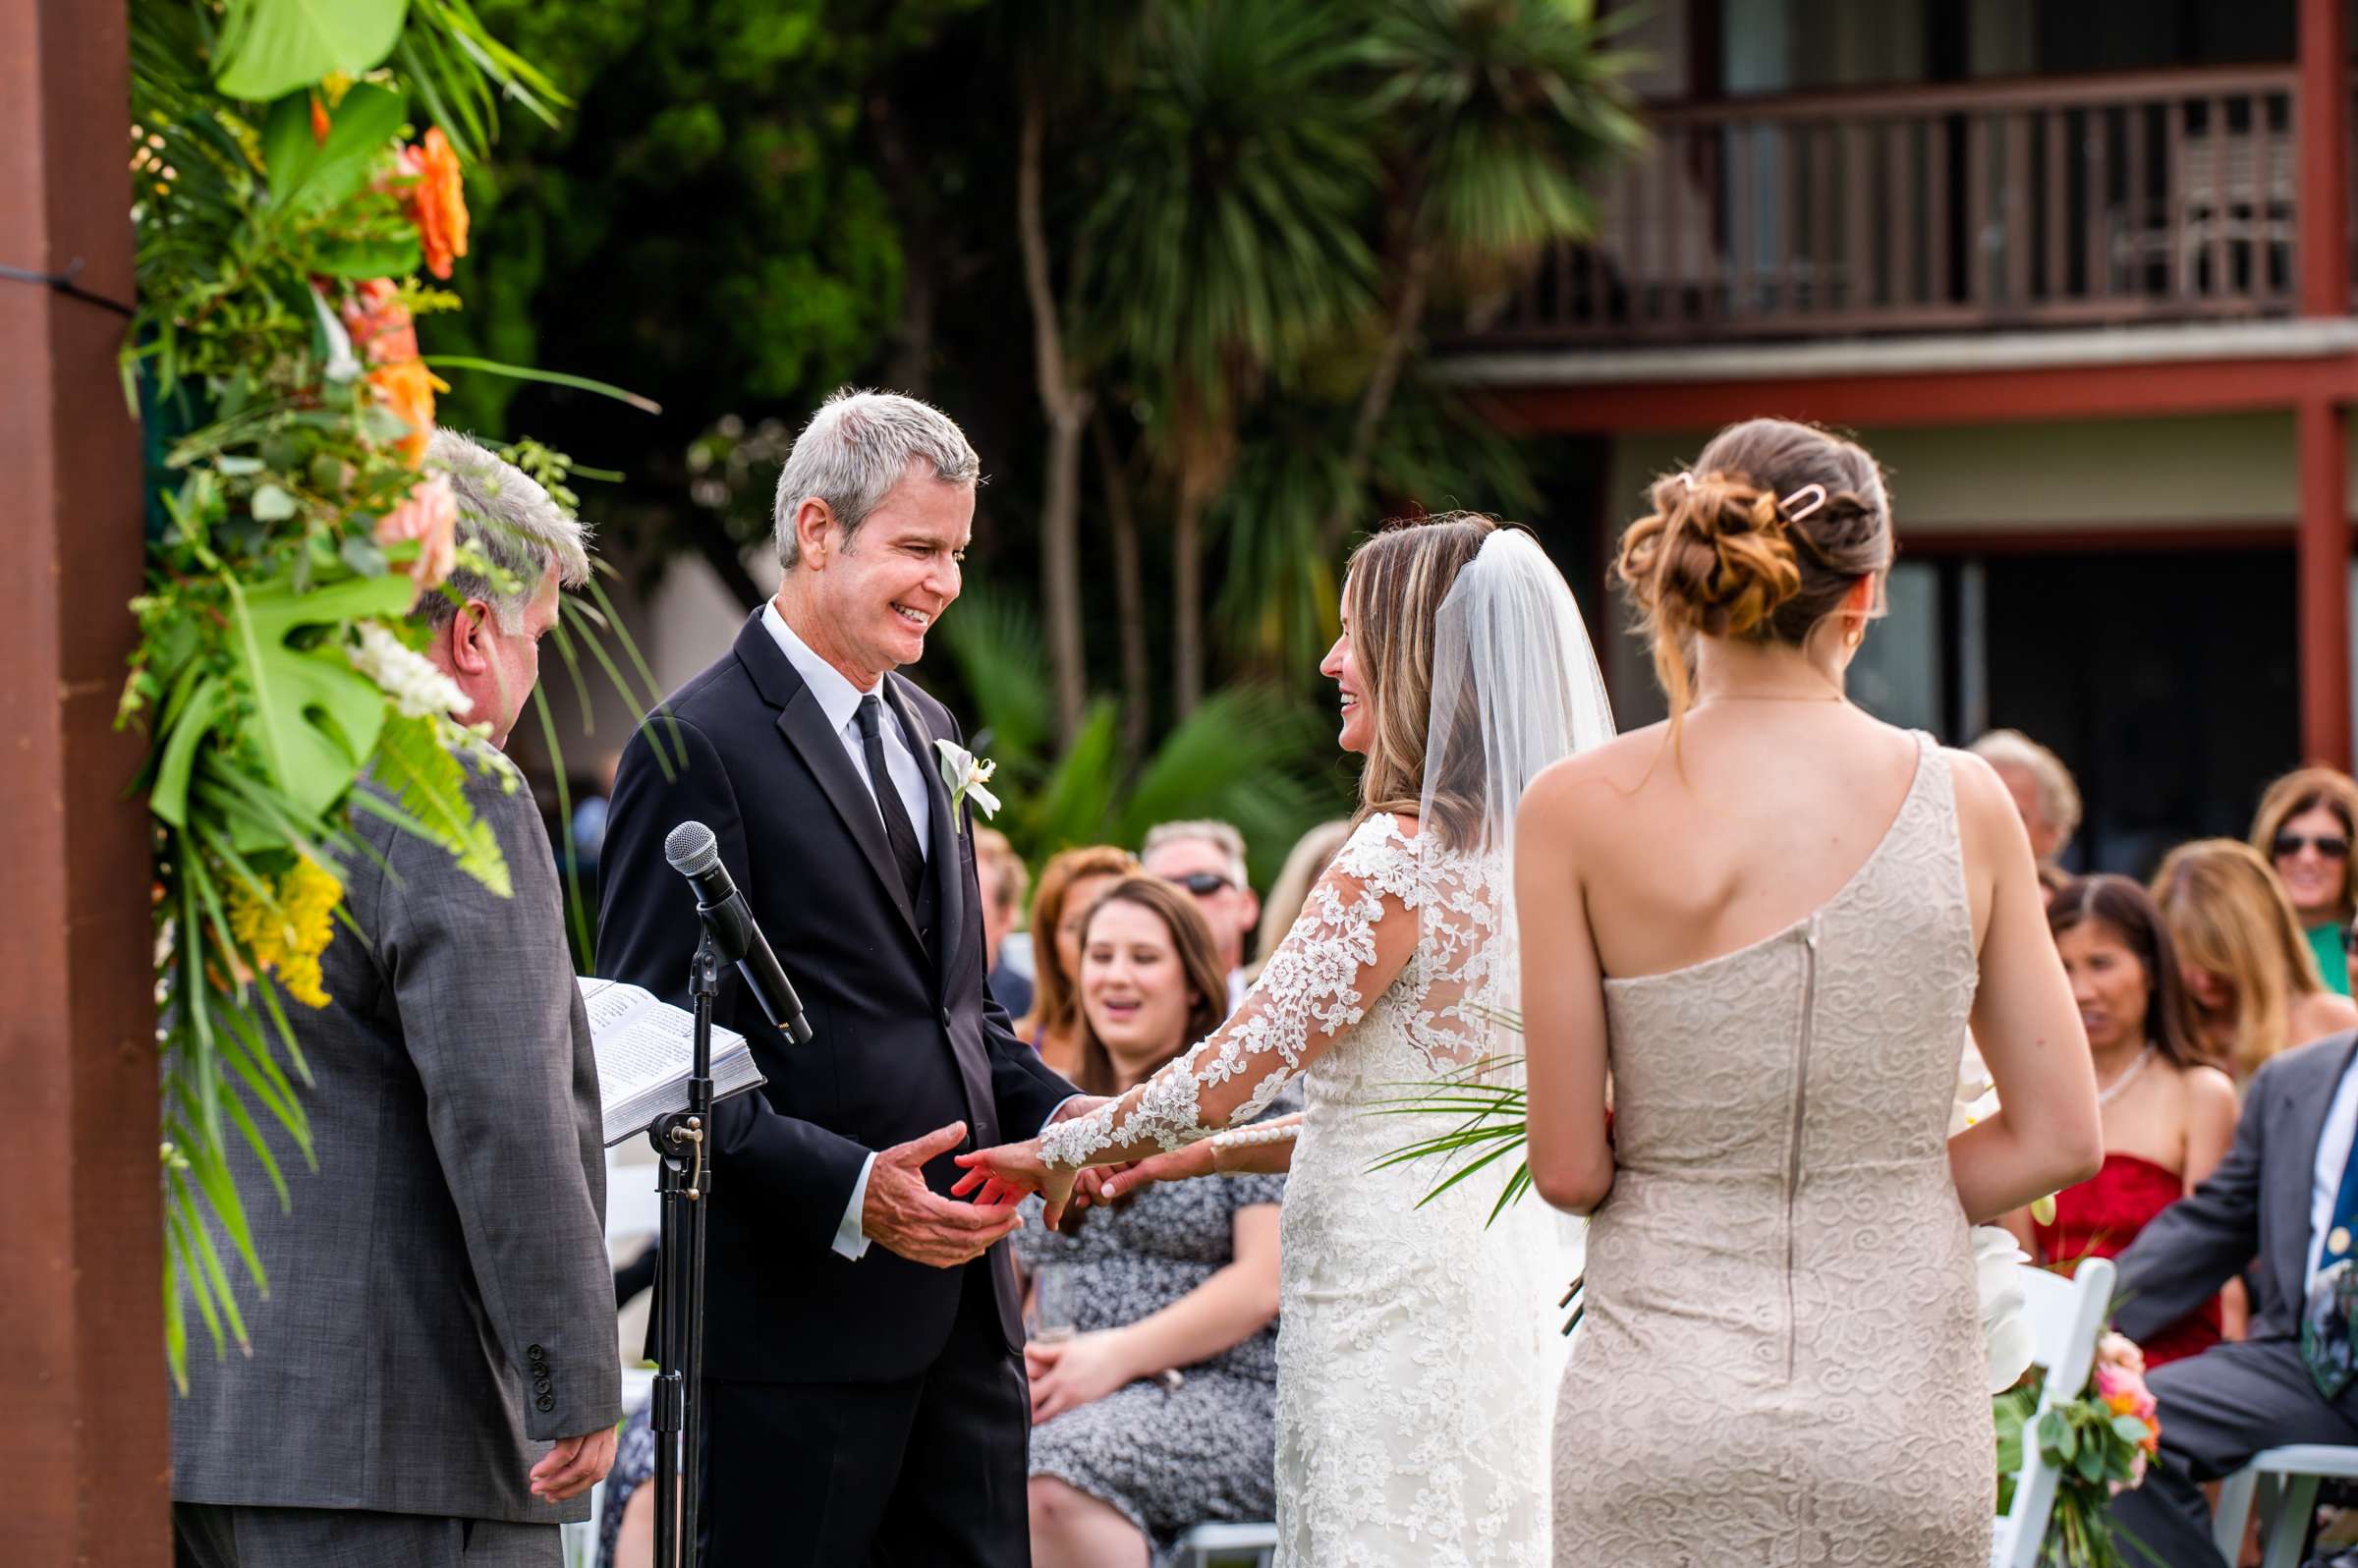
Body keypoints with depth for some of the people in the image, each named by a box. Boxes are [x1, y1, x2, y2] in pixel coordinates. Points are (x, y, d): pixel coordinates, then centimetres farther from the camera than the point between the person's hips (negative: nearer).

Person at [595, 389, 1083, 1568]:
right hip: (796, 1308, -8)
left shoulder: (923, 732, 17)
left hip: (961, 1293, 8)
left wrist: (1054, 1113, 5)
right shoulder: (698, 747, -10)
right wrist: (846, 1192, -23)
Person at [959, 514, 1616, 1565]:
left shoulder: (1402, 857, -17)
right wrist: (1218, 1151, 19)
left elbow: (1232, 1072, -15)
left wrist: (1061, 1149, 1)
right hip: (1496, 1271, 9)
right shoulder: (1522, 848, 10)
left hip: (1390, 1299, -9)